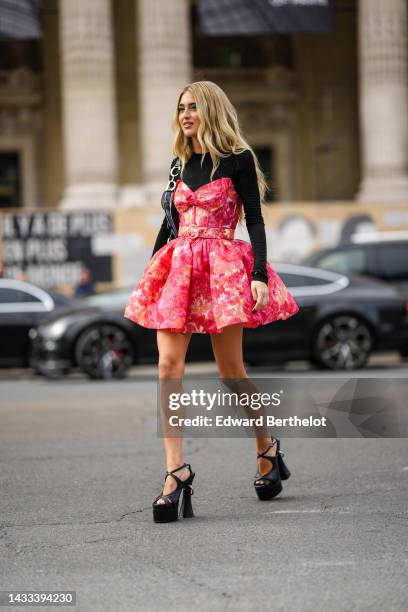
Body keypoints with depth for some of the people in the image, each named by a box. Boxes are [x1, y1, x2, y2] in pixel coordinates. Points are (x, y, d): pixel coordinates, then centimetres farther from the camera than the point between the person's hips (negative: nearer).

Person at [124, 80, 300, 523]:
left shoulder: (237, 159, 0)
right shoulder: (180, 163, 16)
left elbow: (255, 220, -4)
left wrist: (260, 275, -14)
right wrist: (151, 273, 17)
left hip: (223, 267, -5)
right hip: (178, 267, 5)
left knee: (230, 370, 1)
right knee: (168, 365, -11)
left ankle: (268, 449, 24)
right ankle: (176, 471, -15)